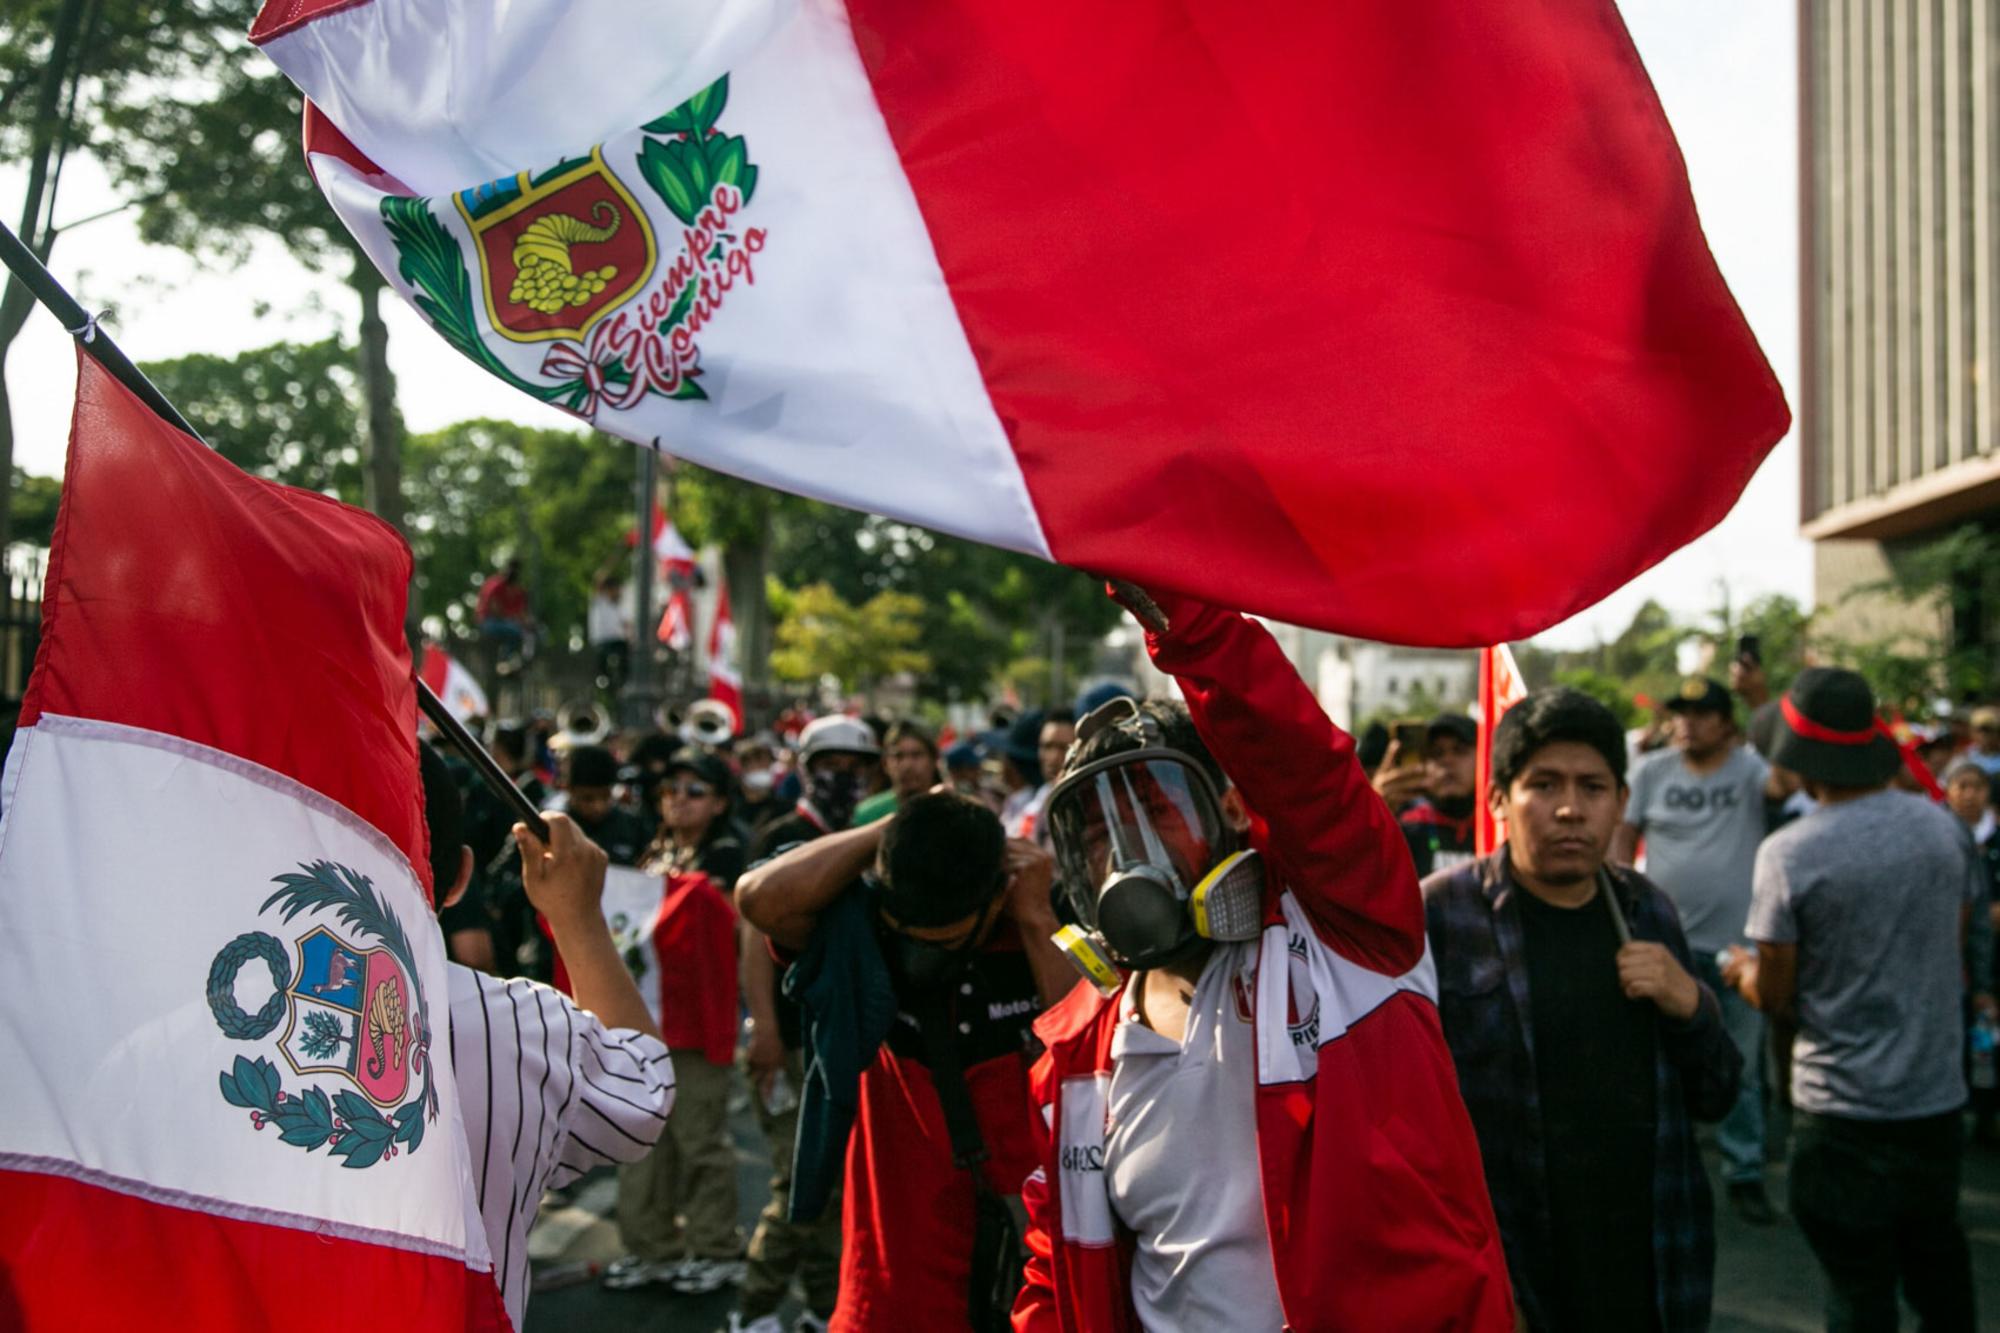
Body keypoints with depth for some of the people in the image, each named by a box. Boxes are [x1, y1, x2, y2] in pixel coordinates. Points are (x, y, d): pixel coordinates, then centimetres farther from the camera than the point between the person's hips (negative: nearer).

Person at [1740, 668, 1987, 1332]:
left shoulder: (1789, 854, -17)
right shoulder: (1943, 827, -2)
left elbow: (1774, 996, -12)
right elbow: (1954, 944, 9)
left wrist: (1743, 970, 9)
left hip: (1844, 1109, -5)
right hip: (1937, 1095, 5)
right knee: (1939, 1267, 23)